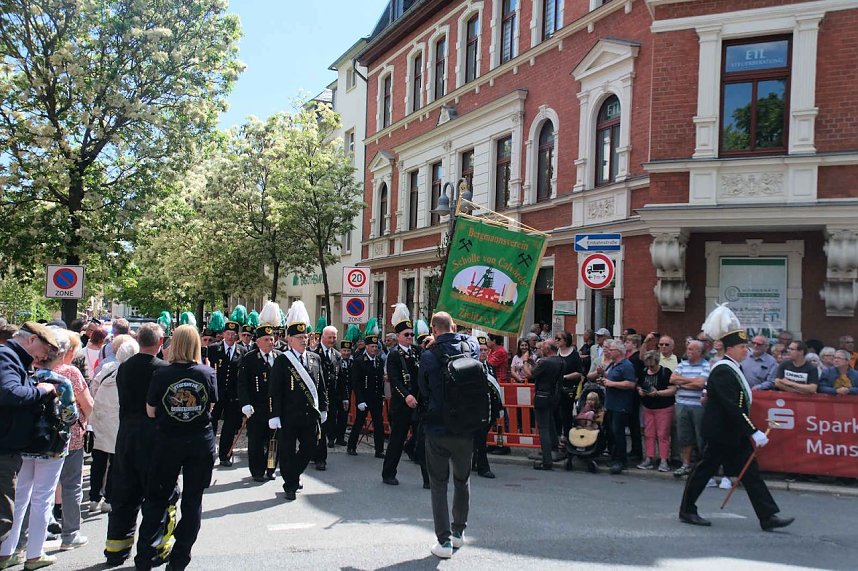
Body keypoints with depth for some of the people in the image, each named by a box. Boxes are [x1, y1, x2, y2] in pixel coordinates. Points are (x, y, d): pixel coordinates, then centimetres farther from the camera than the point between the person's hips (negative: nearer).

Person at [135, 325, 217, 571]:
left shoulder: (161, 374, -10)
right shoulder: (208, 373, -7)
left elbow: (150, 412, -2)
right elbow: (211, 407, 5)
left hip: (167, 442, 0)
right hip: (201, 442, 1)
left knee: (158, 497, 13)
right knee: (193, 500, 10)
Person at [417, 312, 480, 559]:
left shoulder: (429, 356, -13)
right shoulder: (472, 346, -5)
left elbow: (423, 391, 0)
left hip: (438, 429, -3)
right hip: (467, 428, 3)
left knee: (439, 484, 7)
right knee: (463, 480, 20)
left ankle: (444, 541, 6)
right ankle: (458, 531, 31)